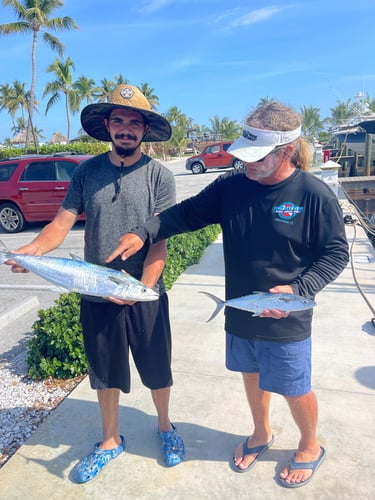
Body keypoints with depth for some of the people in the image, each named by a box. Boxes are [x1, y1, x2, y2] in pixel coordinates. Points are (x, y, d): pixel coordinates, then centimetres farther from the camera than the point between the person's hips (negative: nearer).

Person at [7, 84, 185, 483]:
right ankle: (110, 440, 43)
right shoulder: (87, 171, 1)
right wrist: (33, 249, -23)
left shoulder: (158, 176, -8)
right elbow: (63, 221, -3)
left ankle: (165, 427, 45)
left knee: (157, 370, 16)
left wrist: (143, 288, -24)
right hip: (96, 296, 3)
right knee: (105, 373, 18)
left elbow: (160, 240, -13)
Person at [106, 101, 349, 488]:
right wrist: (144, 232, -18)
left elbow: (336, 253, -9)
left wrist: (298, 290, -23)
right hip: (239, 315, 4)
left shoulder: (315, 195, -16)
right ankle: (261, 435, 53)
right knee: (252, 376, 24)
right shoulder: (231, 186, -6)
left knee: (295, 390, 15)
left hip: (286, 323, -4)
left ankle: (310, 447, 47)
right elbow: (186, 213, -2)